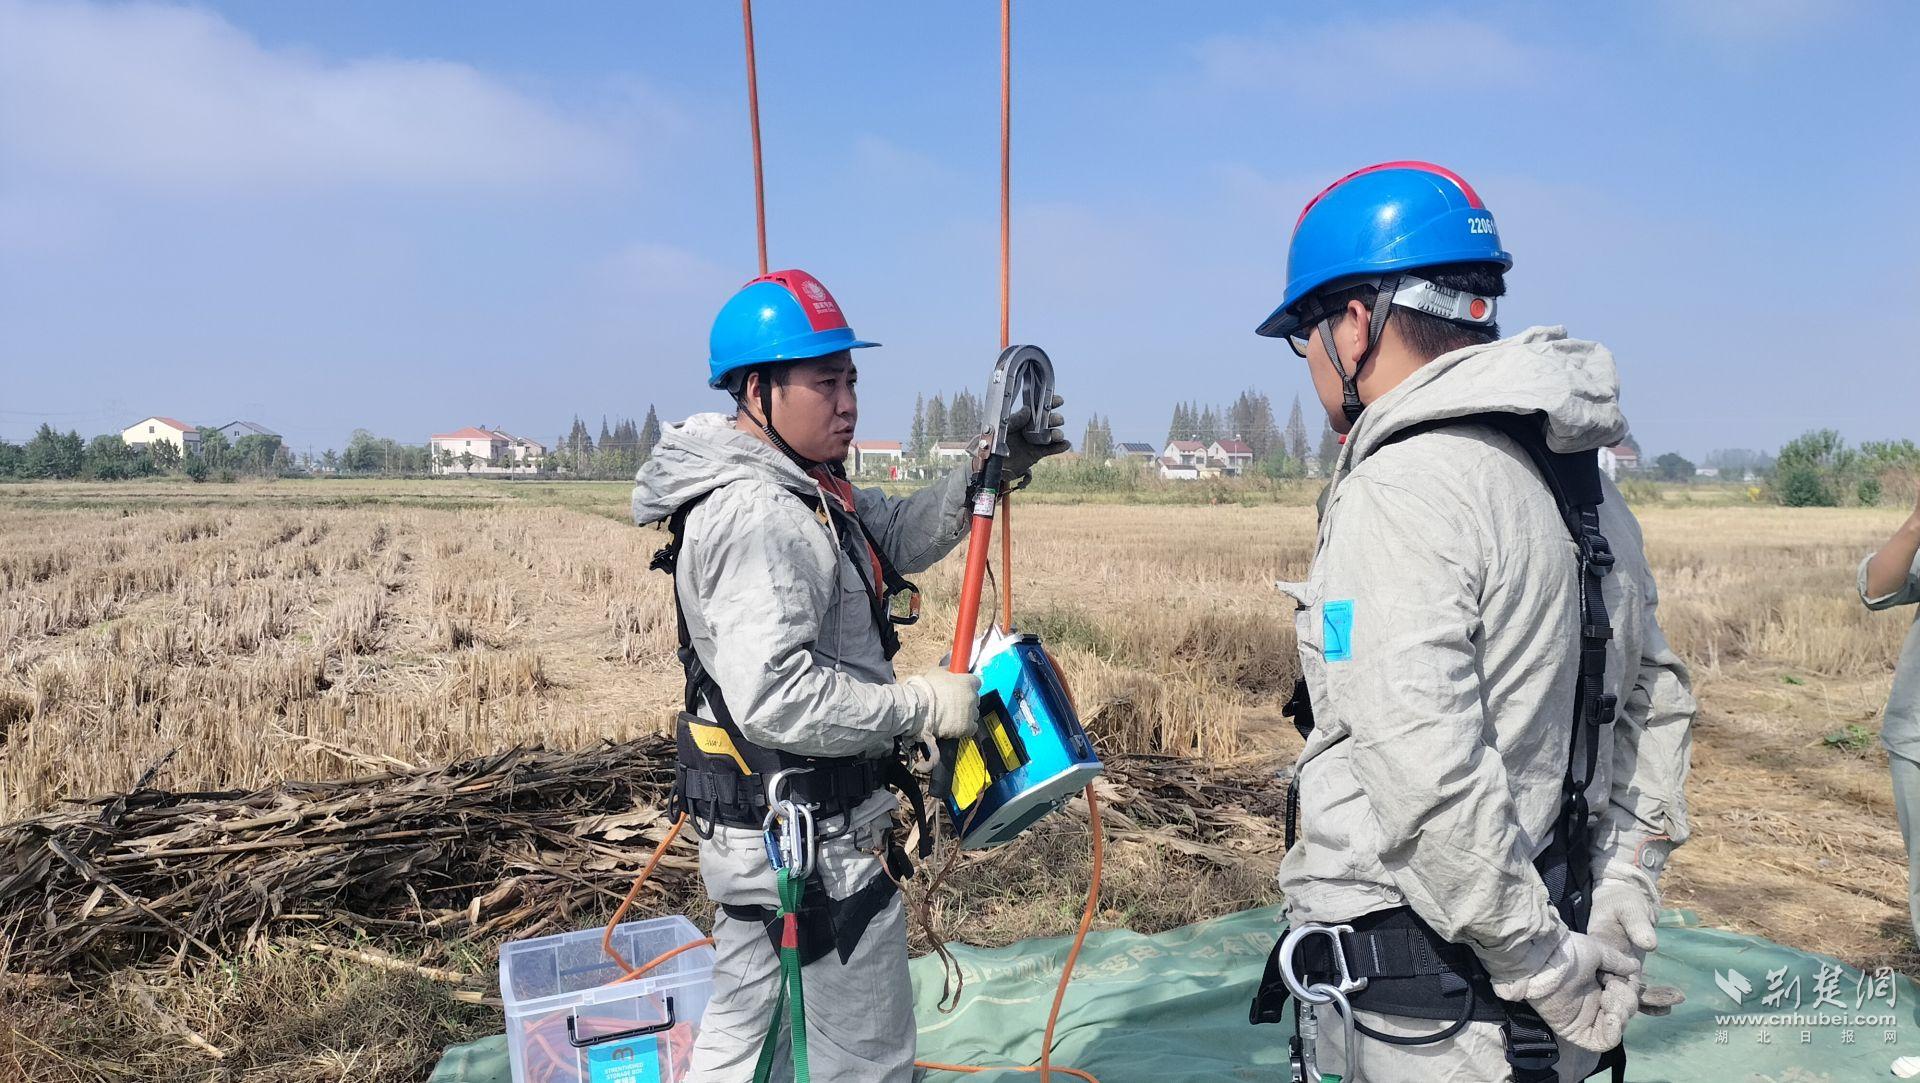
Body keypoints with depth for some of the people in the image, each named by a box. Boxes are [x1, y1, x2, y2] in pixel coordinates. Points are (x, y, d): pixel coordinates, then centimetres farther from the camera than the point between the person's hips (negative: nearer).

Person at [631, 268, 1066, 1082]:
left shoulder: (794, 488, 8)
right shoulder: (760, 515, -25)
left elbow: (894, 536, 14)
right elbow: (775, 696, -32)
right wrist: (921, 706, -22)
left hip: (753, 827, 10)